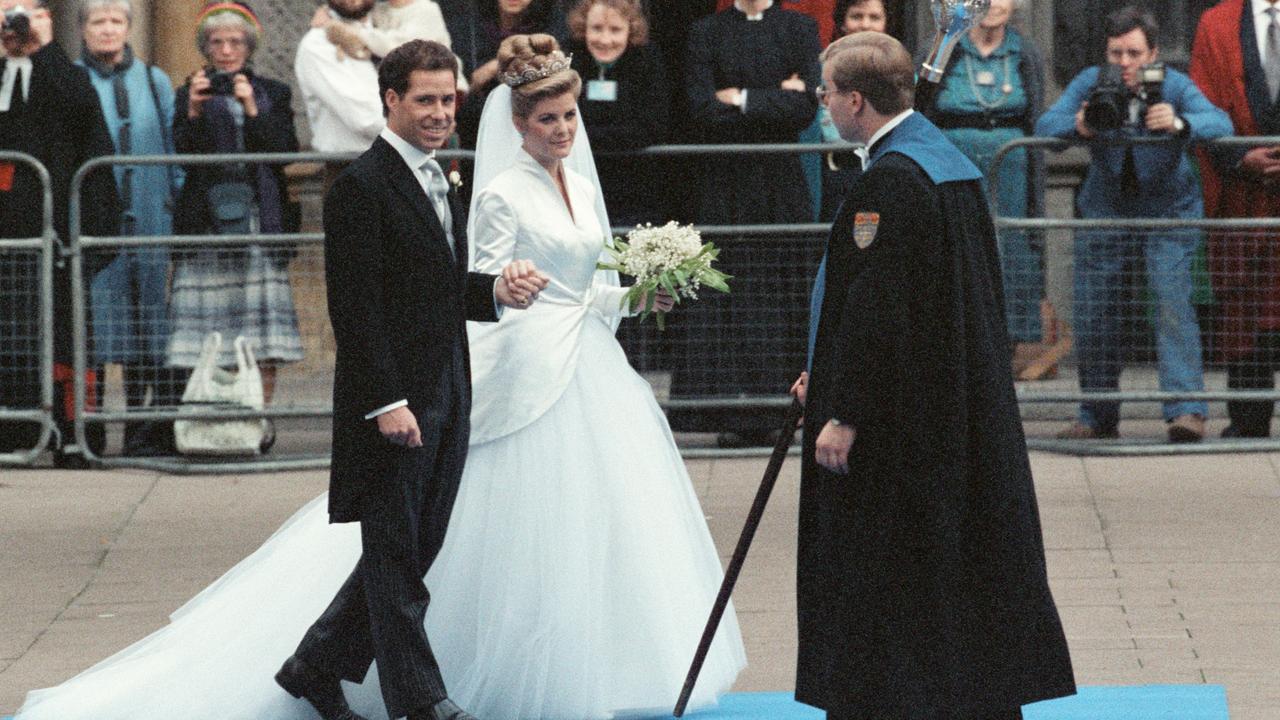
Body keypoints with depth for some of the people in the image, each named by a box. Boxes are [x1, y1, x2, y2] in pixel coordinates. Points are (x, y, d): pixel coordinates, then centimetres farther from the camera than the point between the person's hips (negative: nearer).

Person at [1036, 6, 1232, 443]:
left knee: (1173, 302, -19)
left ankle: (1187, 410, -24)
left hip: (1169, 211, -3)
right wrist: (1079, 126, -41)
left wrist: (1180, 124, -51)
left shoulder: (1175, 87, -16)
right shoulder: (1091, 84, -10)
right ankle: (1098, 417, 15)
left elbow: (1220, 123, -30)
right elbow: (1045, 125, -19)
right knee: (1092, 313, 2)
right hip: (1104, 209, 3)